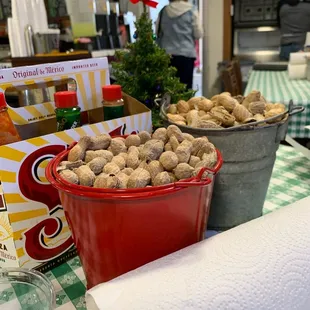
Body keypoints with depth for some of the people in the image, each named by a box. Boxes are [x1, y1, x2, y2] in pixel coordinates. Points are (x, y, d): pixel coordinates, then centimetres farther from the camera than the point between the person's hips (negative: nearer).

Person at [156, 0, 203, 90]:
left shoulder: (163, 11, 7)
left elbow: (158, 32, 15)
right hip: (186, 54, -3)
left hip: (167, 54, 3)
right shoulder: (191, 11, 0)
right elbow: (198, 34, 1)